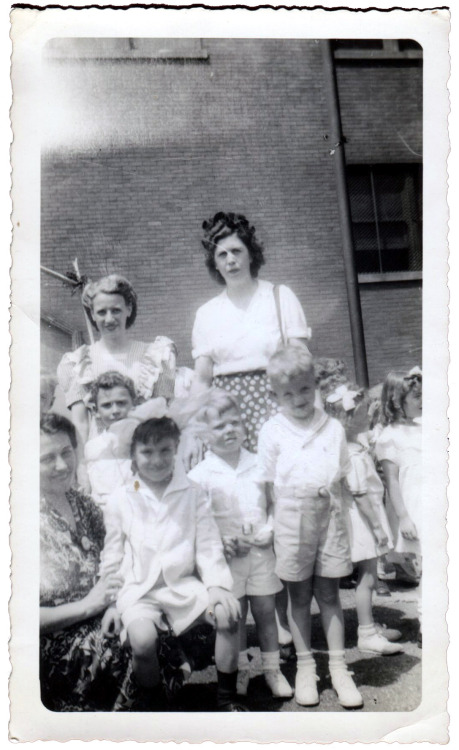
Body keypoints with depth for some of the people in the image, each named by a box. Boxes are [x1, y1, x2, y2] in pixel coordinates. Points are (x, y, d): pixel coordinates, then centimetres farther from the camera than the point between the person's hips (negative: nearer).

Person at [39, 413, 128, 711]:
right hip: (54, 647, -6)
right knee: (125, 657, -29)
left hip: (101, 623, 6)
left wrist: (112, 606, -5)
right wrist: (86, 606, -16)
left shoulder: (86, 507, 6)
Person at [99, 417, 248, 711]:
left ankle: (227, 698, 1)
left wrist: (218, 586, -11)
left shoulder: (193, 494, 5)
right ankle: (153, 701, 2)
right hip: (138, 590, -1)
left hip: (184, 584, 2)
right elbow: (112, 556, 10)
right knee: (142, 639, -30)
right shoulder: (121, 500, 4)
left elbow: (209, 546, 3)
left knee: (228, 614, -21)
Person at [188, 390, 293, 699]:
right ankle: (241, 670, 29)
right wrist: (225, 543, -17)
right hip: (227, 557, -2)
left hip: (262, 552, 2)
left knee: (266, 610, 10)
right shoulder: (199, 475, -6)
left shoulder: (259, 465, 3)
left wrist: (268, 532, -7)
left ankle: (272, 669, 26)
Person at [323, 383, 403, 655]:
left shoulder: (356, 447, 8)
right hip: (363, 519, -10)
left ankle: (370, 625, 31)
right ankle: (367, 634, 11)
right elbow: (359, 494, -23)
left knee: (369, 576, 18)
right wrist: (377, 527, -18)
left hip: (367, 514, 10)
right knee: (367, 576, 0)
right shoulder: (354, 455, -23)